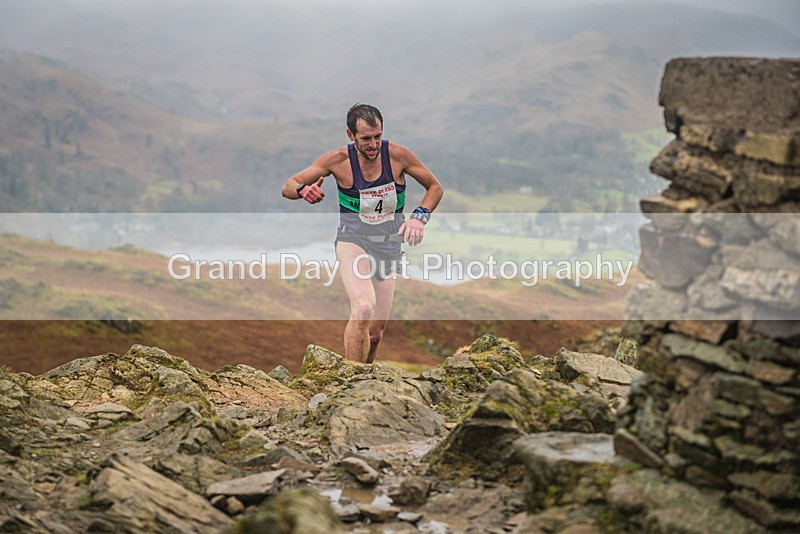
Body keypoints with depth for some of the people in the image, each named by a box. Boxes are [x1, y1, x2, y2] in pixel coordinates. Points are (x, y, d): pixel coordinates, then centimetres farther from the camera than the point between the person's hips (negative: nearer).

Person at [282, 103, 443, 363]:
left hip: (389, 243, 3)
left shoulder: (398, 155, -7)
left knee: (375, 332, 4)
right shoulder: (337, 160, -9)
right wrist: (303, 190, -28)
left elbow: (435, 187, 6)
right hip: (353, 237, -3)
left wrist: (419, 216, -12)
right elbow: (287, 187, -4)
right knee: (363, 309, -31)